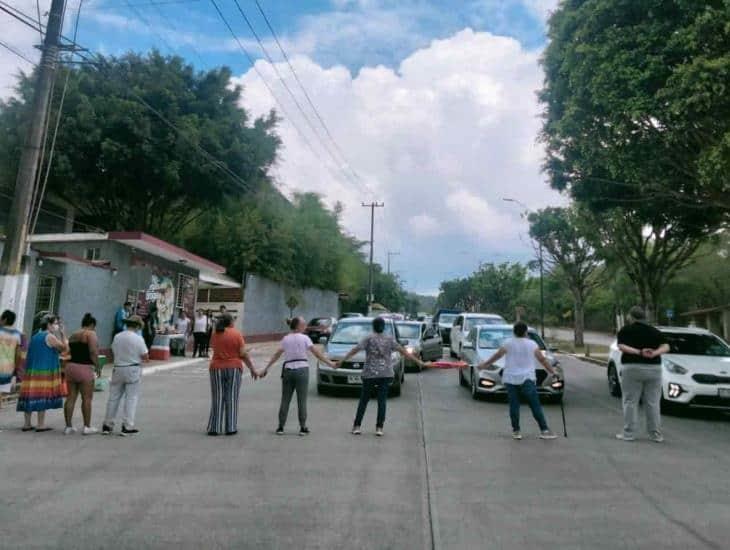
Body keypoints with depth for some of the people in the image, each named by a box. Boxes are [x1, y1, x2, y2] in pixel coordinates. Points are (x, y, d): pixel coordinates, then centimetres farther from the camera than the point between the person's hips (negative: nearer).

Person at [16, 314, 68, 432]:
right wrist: (62, 334, -2)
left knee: (31, 396, 9)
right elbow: (65, 348, -6)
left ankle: (27, 423, 12)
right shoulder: (50, 336, -10)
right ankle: (41, 424, -1)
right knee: (42, 396, -4)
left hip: (32, 371, 8)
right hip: (45, 371, -8)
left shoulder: (35, 336, 16)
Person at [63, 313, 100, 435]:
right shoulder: (90, 334, -6)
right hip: (84, 368, -7)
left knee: (70, 398, 9)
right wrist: (96, 365, -7)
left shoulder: (72, 335, 18)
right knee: (87, 398, 1)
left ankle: (68, 426, 12)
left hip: (70, 367, 7)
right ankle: (87, 427, 6)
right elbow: (93, 351, -17)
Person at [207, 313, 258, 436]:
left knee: (217, 399, 7)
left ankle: (214, 428, 9)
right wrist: (252, 369, -1)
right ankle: (230, 428, 7)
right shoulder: (237, 334, -7)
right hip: (233, 368, -2)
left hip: (217, 368, 2)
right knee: (231, 398, 5)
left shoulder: (214, 335, 2)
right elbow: (243, 354, -8)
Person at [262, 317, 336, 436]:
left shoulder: (285, 339, 8)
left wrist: (266, 369, 6)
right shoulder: (304, 338, -1)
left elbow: (276, 355, 4)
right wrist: (330, 363, -4)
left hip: (288, 370, 3)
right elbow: (316, 352, -6)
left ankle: (281, 427, 13)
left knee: (285, 400, 10)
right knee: (302, 400, 2)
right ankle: (303, 428, 6)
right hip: (302, 369, -3)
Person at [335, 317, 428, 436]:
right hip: (386, 374, 1)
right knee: (382, 401, 5)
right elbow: (403, 352, 3)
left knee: (363, 401, 7)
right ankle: (379, 428, 4)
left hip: (369, 374, -1)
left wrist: (342, 361, -4)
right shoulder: (390, 339, 4)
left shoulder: (369, 339, -2)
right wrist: (419, 362, 7)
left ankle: (357, 426, 8)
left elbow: (355, 350, -7)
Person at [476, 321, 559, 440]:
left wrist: (484, 365, 14)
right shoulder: (532, 344, 3)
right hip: (527, 379, -1)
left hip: (510, 379, 1)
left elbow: (496, 356, 4)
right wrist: (553, 372, 16)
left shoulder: (508, 343, 3)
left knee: (514, 405, 6)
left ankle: (516, 431, 8)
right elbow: (542, 360, 5)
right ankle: (544, 430, 0)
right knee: (535, 405, 0)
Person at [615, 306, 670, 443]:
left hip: (632, 368, -3)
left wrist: (639, 352, -20)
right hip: (653, 368, 3)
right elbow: (666, 346, 0)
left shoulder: (625, 331, 2)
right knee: (653, 403, 9)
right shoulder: (654, 331, 12)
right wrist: (655, 353, -15)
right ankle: (656, 434, 13)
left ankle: (628, 434, 3)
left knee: (630, 402, 2)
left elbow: (621, 346, -14)